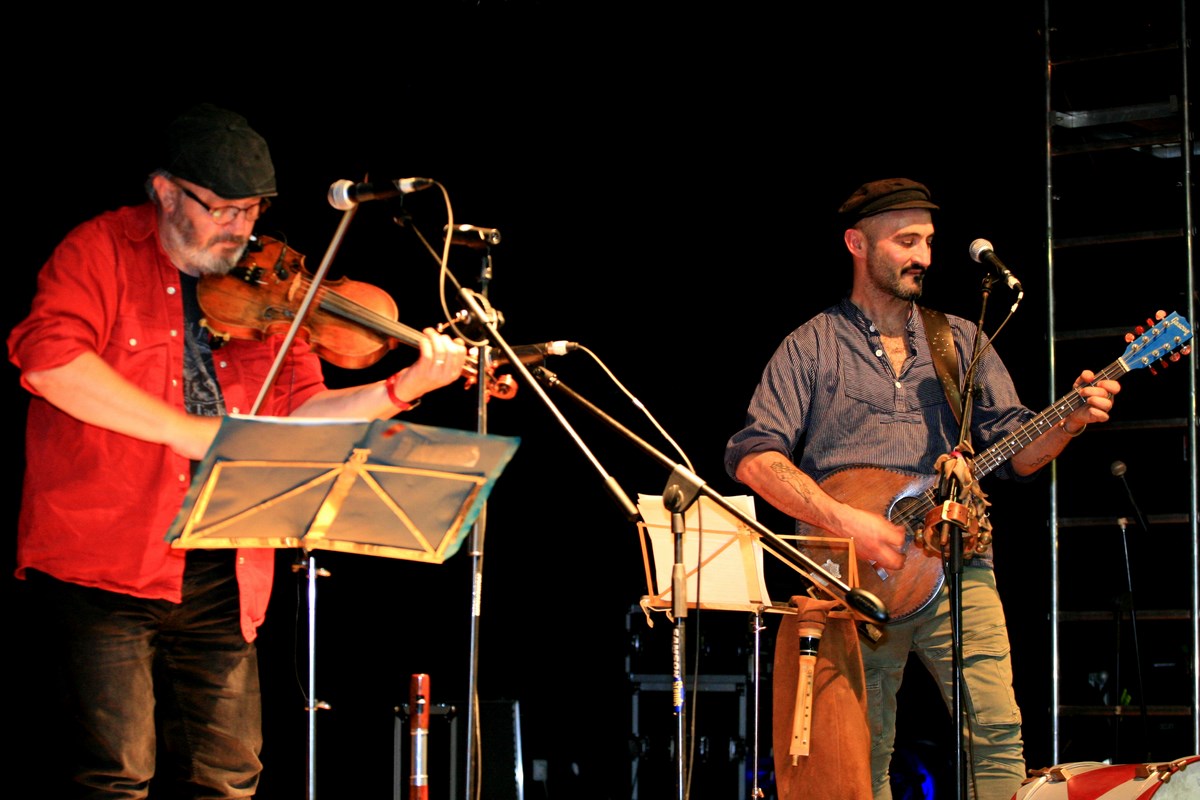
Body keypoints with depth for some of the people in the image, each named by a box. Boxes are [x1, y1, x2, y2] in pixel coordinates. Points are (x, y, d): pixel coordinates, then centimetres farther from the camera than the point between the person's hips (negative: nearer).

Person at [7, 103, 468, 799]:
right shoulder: (104, 250, -2)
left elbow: (298, 415, 11)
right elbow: (49, 359, -19)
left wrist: (404, 389, -5)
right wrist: (189, 430, -23)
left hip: (221, 580, 5)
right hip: (103, 560, -5)